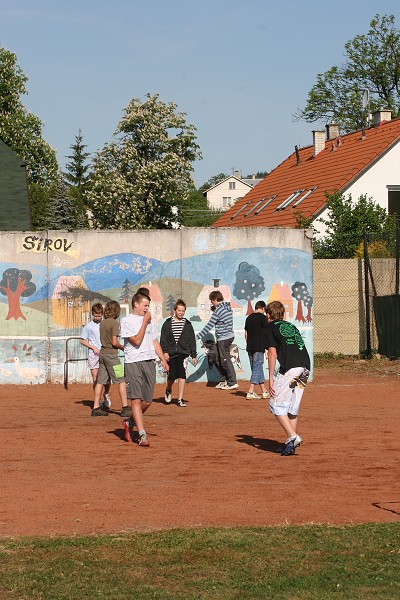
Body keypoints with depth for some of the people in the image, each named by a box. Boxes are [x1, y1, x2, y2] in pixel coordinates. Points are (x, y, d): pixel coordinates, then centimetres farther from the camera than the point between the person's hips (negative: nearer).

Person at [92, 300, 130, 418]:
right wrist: (123, 347, 1)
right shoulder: (114, 323, -11)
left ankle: (96, 408, 10)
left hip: (102, 353, 7)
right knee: (121, 381, -4)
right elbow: (114, 342, -16)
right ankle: (125, 408, -8)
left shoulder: (102, 323, 10)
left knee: (100, 382, 9)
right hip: (111, 354, -7)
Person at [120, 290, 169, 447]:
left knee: (147, 401, 5)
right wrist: (145, 323, -9)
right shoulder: (127, 321, -3)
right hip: (133, 363, -6)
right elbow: (137, 341, -11)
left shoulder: (150, 321, 17)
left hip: (149, 362, 6)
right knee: (136, 399, -10)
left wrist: (163, 360, 12)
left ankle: (129, 422, 28)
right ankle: (142, 435, -12)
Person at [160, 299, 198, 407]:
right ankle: (168, 390, 33)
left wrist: (193, 356, 6)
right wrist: (165, 351, -10)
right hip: (171, 353, -1)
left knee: (182, 375, -9)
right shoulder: (168, 323, 4)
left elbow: (192, 340, 10)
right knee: (172, 375, -1)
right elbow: (163, 338, 1)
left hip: (183, 353, 1)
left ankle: (180, 399, -3)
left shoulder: (187, 324, 9)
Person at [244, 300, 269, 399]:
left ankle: (264, 391, 21)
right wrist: (267, 348, -6)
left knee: (257, 369, 13)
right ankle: (250, 392, -12)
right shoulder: (262, 317, -7)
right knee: (257, 369, -5)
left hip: (250, 347, 7)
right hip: (259, 347, -7)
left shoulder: (249, 318, 12)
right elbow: (266, 333, -9)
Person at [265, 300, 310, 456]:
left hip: (289, 368, -7)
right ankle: (291, 443, 14)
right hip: (305, 367, 7)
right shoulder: (291, 326, 30)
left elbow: (272, 352, 1)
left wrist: (271, 378, -1)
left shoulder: (271, 327, 11)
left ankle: (292, 437, -12)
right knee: (292, 407, 15)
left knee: (276, 405, 1)